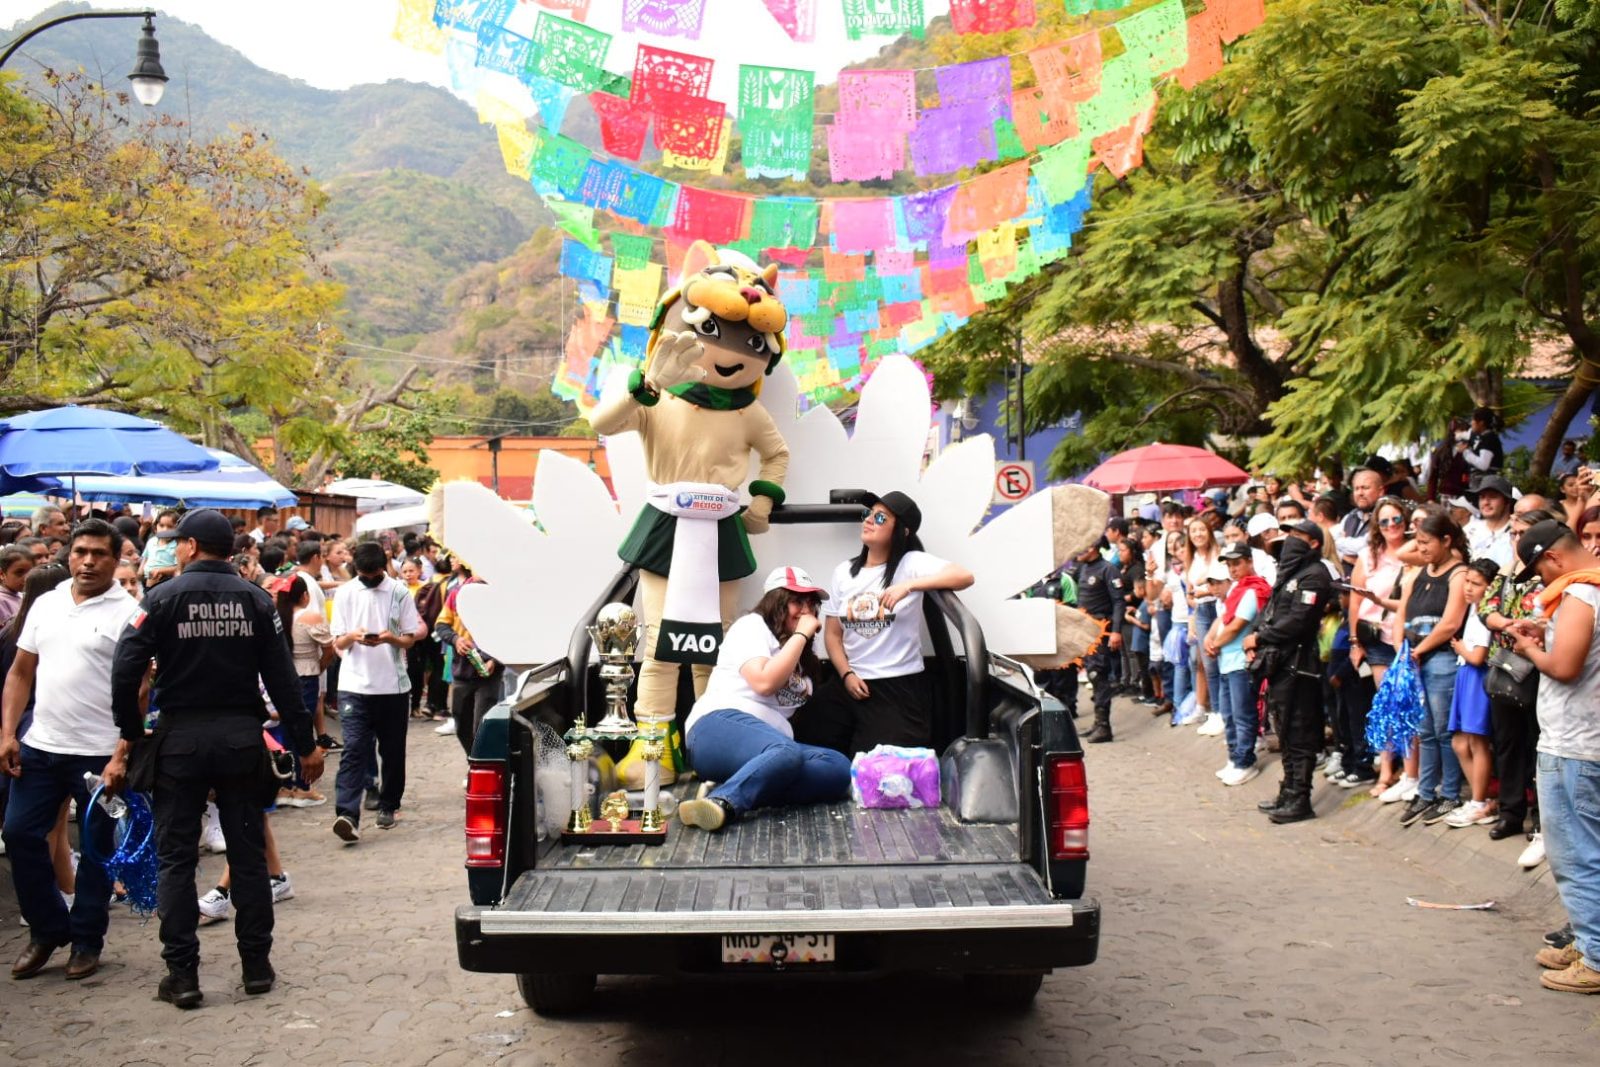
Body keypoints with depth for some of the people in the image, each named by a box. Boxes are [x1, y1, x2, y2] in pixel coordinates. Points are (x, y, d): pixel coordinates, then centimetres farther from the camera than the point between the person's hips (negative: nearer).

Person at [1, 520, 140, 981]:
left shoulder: (128, 614, -8)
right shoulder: (45, 605, 9)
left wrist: (121, 757, -17)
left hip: (99, 753, -5)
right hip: (39, 747, 5)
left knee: (96, 847, 5)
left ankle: (86, 941, 20)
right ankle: (47, 929, 22)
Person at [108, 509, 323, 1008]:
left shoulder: (163, 597, -5)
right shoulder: (255, 600, 2)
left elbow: (125, 671, -14)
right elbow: (282, 678, -2)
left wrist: (131, 734, -2)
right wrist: (305, 745, 3)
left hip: (180, 737, -2)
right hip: (241, 737, 2)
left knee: (176, 858, 6)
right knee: (248, 854, 10)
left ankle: (182, 975, 7)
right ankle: (257, 966, 15)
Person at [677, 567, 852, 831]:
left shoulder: (801, 655, 30)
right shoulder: (752, 625, 6)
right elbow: (764, 683, -10)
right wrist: (801, 635, -3)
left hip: (771, 744, 7)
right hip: (721, 724, -7)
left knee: (839, 767, -23)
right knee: (787, 752, -39)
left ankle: (746, 794, -37)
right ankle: (722, 802, -58)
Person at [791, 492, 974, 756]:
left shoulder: (911, 563, -6)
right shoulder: (843, 572, 10)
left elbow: (965, 576, -22)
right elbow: (832, 633, 10)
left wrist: (909, 586, -31)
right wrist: (846, 674, -6)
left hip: (899, 687, -5)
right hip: (849, 684, 5)